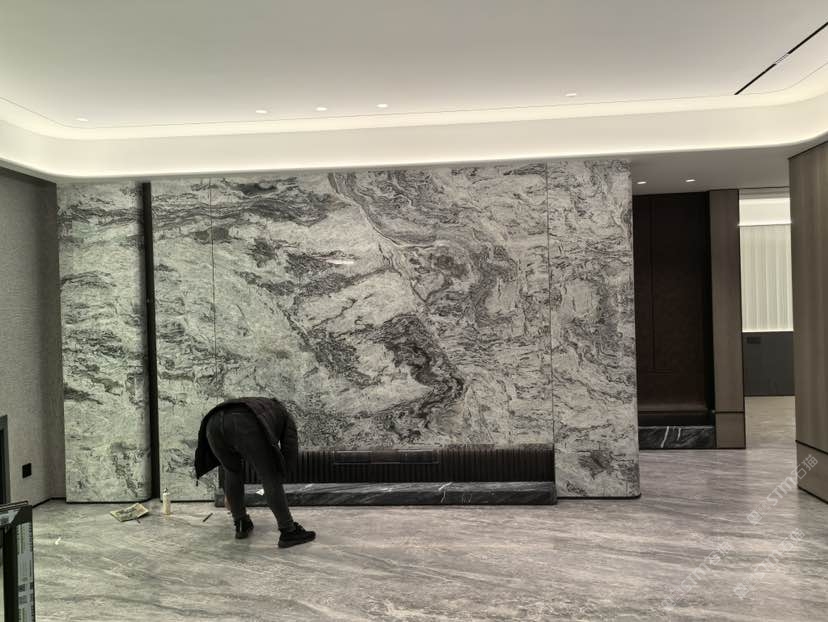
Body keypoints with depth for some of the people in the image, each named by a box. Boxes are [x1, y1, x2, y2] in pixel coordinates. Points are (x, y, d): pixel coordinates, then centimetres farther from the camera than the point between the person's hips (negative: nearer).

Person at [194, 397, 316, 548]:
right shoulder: (286, 417, 36)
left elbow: (230, 458, 55)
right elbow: (290, 456, 22)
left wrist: (228, 492, 63)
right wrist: (275, 481, 37)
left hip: (214, 423, 5)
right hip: (244, 426, -5)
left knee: (233, 471, 30)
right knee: (270, 478, 10)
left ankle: (241, 524, 34)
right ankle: (289, 532, 12)